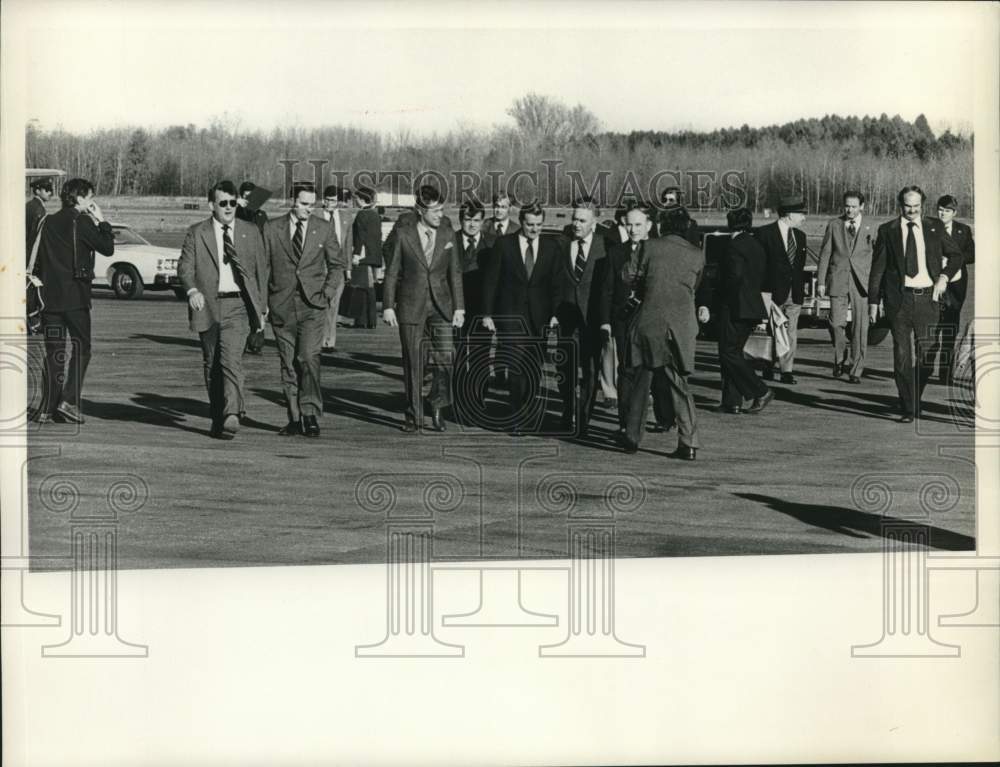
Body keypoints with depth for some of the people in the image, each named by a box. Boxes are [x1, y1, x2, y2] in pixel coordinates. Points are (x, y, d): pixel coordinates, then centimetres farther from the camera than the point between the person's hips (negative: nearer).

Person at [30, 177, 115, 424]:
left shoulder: (49, 222, 11)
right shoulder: (82, 222, -8)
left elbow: (37, 261, 11)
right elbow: (107, 248, -6)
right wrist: (102, 221, 5)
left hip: (50, 297, 6)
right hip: (76, 297, -5)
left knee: (54, 351, 8)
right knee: (80, 348, 3)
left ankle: (48, 408, 6)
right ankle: (69, 402, -8)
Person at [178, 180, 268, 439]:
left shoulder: (251, 232, 9)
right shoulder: (196, 233, 6)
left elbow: (261, 270, 13)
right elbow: (184, 266, 3)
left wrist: (261, 307, 11)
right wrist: (192, 290, -17)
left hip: (238, 304, -1)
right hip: (208, 305, 1)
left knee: (231, 359, -18)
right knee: (212, 364, 8)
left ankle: (232, 415, -25)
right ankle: (217, 417, 19)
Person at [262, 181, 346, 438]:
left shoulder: (324, 228, 4)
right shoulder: (271, 228, 3)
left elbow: (338, 264, 13)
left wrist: (327, 293, 0)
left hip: (312, 304, -1)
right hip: (281, 306, 1)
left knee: (309, 357, -16)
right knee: (288, 364, 5)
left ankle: (310, 414, -8)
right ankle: (294, 419, 11)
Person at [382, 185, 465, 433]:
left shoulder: (447, 235, 5)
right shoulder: (404, 235, -2)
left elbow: (455, 273, 9)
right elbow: (392, 272, 1)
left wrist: (459, 307, 5)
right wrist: (388, 306, -3)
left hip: (441, 306, 2)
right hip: (410, 307, -2)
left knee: (445, 357, -12)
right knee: (413, 364, 3)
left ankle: (438, 406, 9)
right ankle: (414, 416, 14)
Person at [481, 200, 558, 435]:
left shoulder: (551, 247, 5)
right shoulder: (504, 244, -1)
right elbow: (490, 280, 1)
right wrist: (487, 314, -2)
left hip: (539, 318, 2)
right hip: (510, 316, -2)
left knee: (534, 371, 5)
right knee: (518, 369, -10)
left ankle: (528, 416, 18)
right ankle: (519, 418, -2)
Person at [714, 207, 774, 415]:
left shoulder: (735, 246, -13)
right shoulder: (756, 245, 13)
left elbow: (735, 275, -23)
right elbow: (764, 278, 13)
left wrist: (722, 295, -9)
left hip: (734, 308, -9)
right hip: (752, 307, 9)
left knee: (729, 353, -3)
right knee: (734, 352, 13)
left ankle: (760, 392, -7)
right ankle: (732, 402, 11)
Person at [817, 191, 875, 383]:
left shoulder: (870, 228, 6)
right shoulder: (834, 225, 8)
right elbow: (825, 253, 8)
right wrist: (821, 281, 2)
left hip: (861, 282, 0)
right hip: (838, 280, 0)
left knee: (860, 328, -1)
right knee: (836, 323, -7)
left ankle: (855, 370, 8)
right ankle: (840, 360, 19)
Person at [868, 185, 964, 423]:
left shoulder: (935, 228, 9)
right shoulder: (887, 231, 4)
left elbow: (957, 255, 20)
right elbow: (877, 268, 4)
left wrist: (944, 277, 3)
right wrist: (873, 301, 0)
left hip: (928, 297, 2)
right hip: (899, 299, -2)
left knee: (926, 355, 4)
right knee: (902, 355, -5)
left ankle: (915, 401, 24)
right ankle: (908, 409, 1)